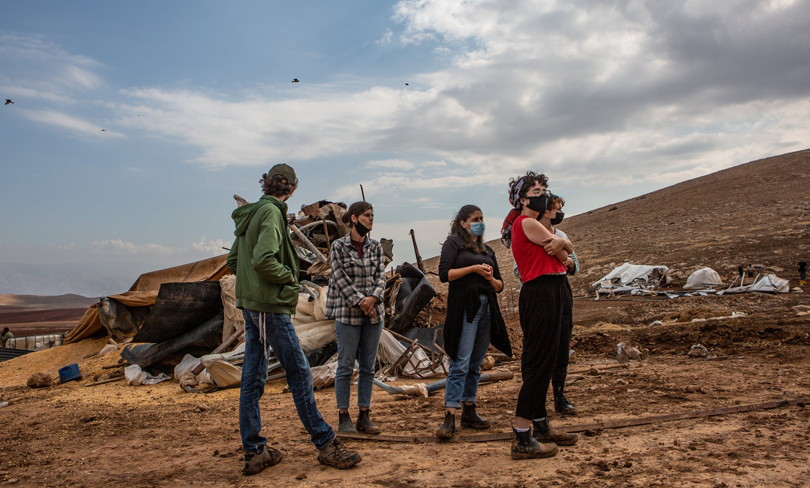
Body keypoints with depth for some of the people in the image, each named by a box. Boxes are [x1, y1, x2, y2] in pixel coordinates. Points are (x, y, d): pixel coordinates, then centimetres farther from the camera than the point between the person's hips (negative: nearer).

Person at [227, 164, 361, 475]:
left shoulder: (249, 215, 15)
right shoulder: (271, 212, -13)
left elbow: (232, 262, 19)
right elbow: (262, 260, -25)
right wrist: (289, 277, -10)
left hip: (251, 305, 9)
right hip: (270, 306, -9)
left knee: (252, 378, 9)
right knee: (299, 374, -3)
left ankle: (254, 452, 17)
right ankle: (325, 444, 5)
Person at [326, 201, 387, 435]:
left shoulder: (375, 247, 10)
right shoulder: (339, 246, -3)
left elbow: (381, 276, 3)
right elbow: (341, 280, -8)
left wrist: (373, 297, -15)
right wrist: (361, 303, -13)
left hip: (374, 313, 5)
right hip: (347, 313, -4)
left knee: (368, 367, 7)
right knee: (346, 366, 0)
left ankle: (364, 416, 16)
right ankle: (344, 417, 10)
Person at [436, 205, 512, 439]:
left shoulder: (487, 250, 21)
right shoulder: (453, 242, 4)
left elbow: (500, 285, 20)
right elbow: (444, 274, -9)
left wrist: (490, 278, -2)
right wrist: (474, 268, -12)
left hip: (487, 309, 6)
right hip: (464, 307, -6)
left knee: (475, 364, 9)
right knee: (460, 363, -12)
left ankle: (469, 412, 17)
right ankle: (450, 418, -12)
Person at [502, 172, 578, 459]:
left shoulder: (531, 225, 21)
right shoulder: (527, 223, -10)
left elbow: (563, 254, 14)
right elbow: (563, 254, -7)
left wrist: (560, 243, -6)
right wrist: (563, 246, 13)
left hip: (549, 293, 11)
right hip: (542, 293, -11)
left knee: (543, 363, 16)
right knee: (539, 363, -10)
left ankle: (540, 426, 27)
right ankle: (522, 440, -8)